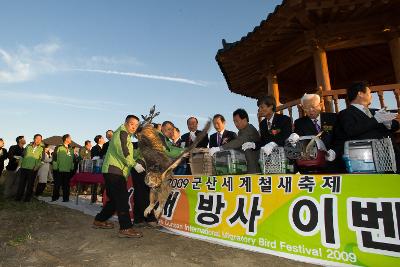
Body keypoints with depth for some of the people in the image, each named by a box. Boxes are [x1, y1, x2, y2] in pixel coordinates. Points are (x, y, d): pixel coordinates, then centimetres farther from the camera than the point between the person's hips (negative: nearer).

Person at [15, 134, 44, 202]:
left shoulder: (41, 149, 1)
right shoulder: (28, 146, 8)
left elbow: (41, 159, -1)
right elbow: (23, 155, 14)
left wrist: (37, 166, -12)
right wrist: (21, 163, 5)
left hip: (33, 169, -2)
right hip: (24, 168, 2)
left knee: (30, 184, 5)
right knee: (21, 183, 8)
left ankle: (27, 198, 14)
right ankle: (18, 197, 19)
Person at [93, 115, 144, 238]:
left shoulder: (126, 136, 27)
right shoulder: (122, 132, -5)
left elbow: (128, 152, 29)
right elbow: (122, 150, -19)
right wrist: (134, 164, -19)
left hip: (113, 171, 11)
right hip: (114, 169, -11)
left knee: (115, 199, 16)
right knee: (123, 198, -16)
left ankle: (99, 220, 29)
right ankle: (126, 228, -17)